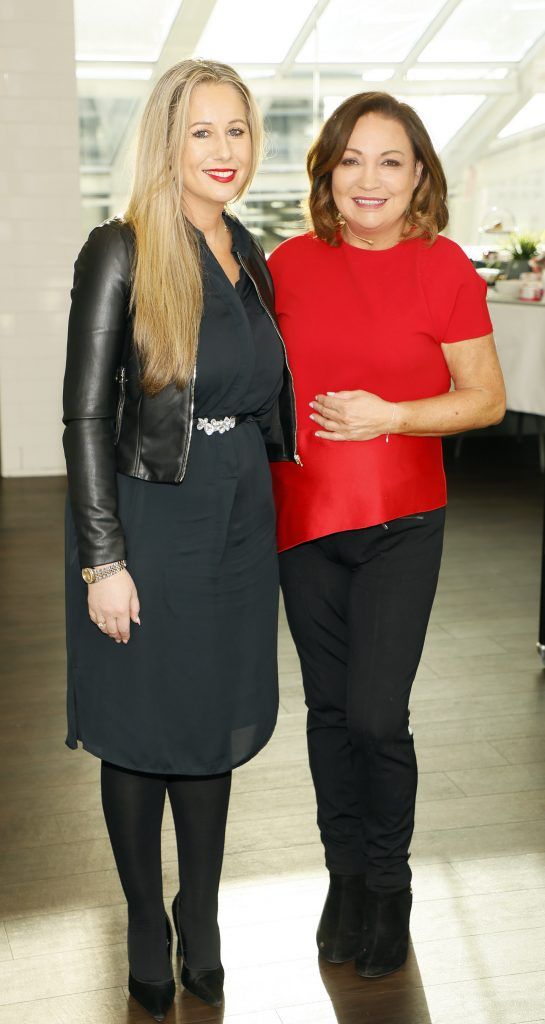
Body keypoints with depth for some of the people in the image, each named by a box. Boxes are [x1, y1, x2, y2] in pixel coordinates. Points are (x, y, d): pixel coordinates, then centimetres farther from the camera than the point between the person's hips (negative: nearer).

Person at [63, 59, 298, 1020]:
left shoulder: (247, 255, 9)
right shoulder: (122, 253, -11)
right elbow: (86, 415, -13)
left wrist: (266, 504, 14)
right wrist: (104, 558, -16)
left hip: (238, 525, 6)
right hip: (149, 521, -6)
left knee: (215, 732, 15)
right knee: (141, 734, 9)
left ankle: (202, 934, 33)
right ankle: (147, 939, 29)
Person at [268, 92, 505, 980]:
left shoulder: (443, 269, -5)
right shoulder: (290, 264, 3)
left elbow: (486, 398, -1)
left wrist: (390, 415, -15)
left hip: (401, 521, -3)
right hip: (302, 516, 3)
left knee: (375, 714, -5)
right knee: (327, 706, 12)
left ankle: (389, 885, 21)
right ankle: (345, 875, 32)